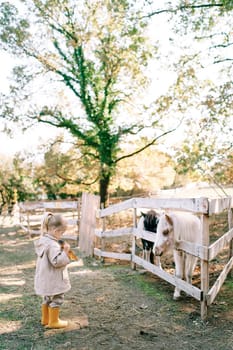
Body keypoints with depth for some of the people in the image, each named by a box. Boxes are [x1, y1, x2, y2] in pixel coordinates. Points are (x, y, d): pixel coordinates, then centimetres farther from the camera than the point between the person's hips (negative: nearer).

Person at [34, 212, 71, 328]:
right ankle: (53, 322, 17)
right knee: (57, 299, 6)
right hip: (53, 279, -10)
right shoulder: (52, 245, -27)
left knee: (47, 298, 23)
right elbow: (57, 261, -29)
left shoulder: (43, 241, 4)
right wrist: (65, 251, -23)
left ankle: (45, 319, 37)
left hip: (46, 278, 10)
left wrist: (61, 250, 8)